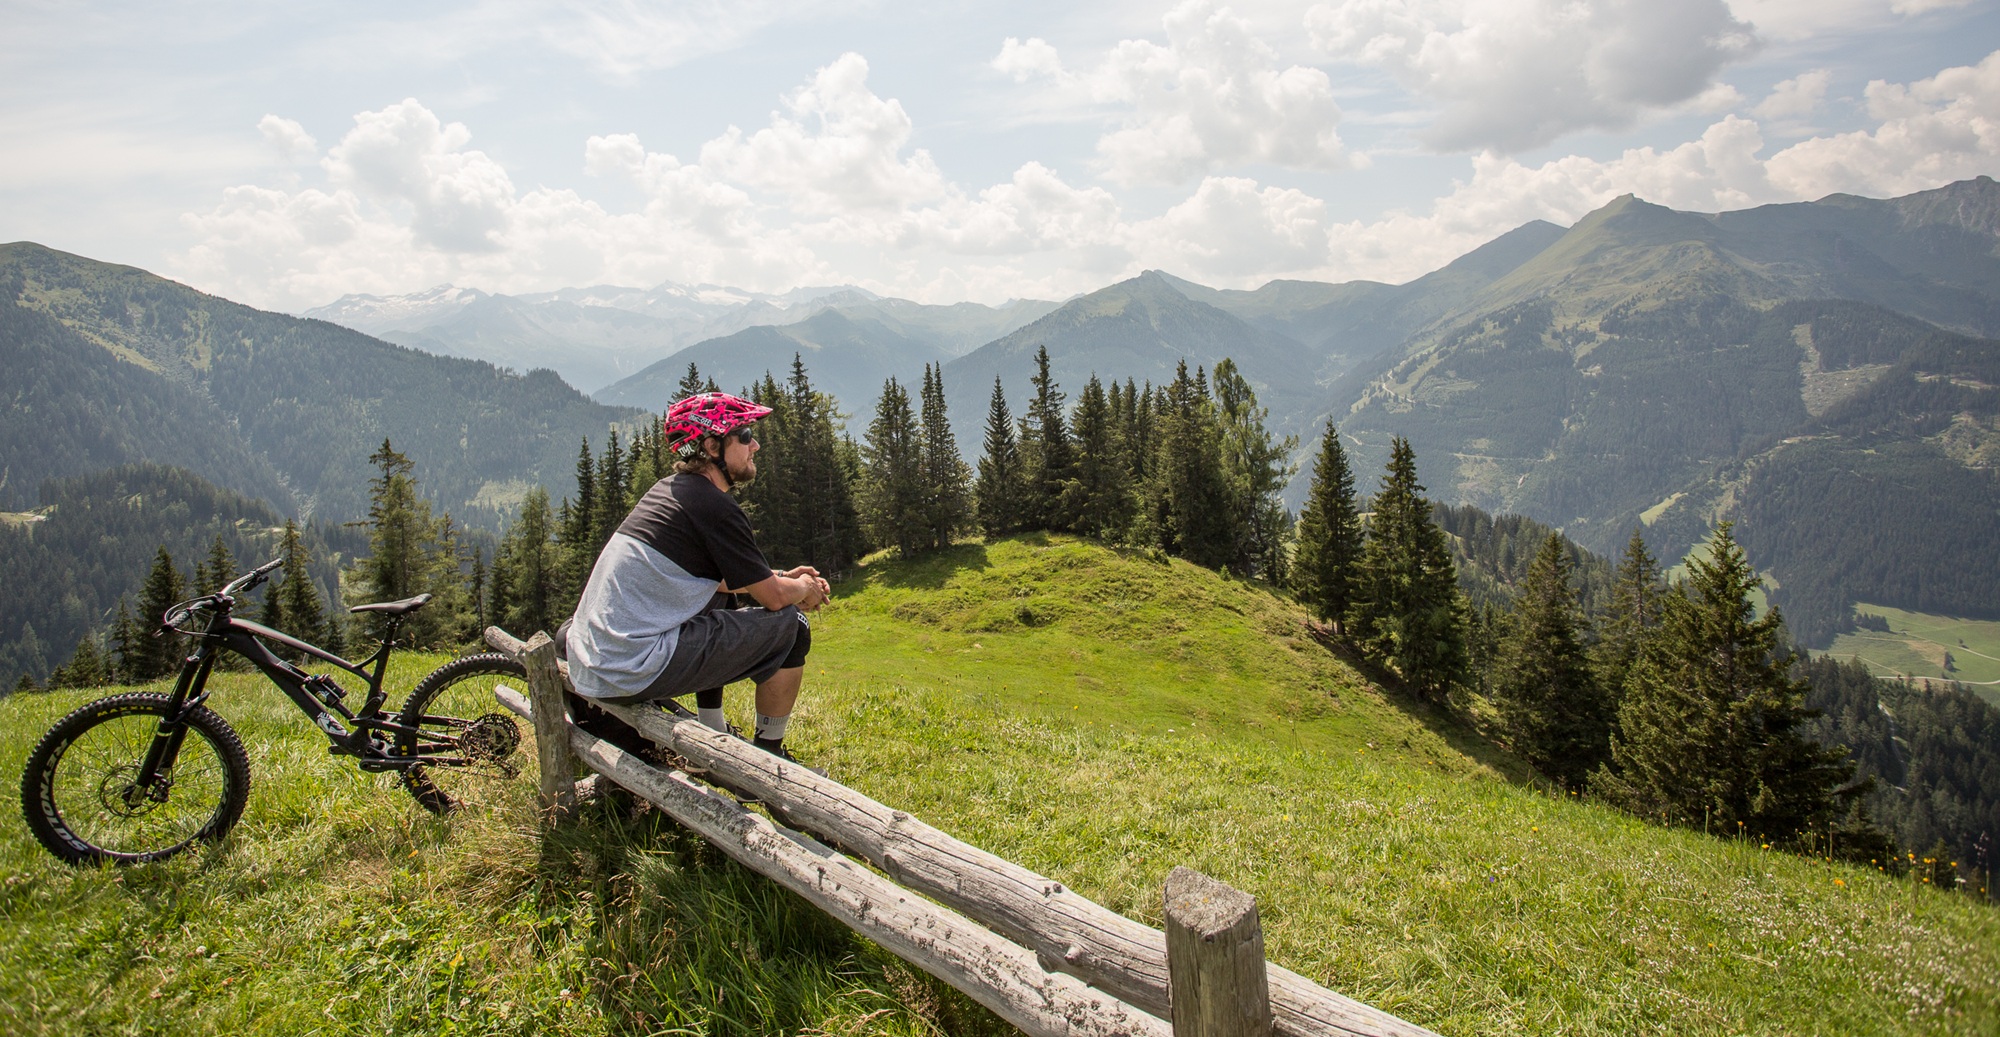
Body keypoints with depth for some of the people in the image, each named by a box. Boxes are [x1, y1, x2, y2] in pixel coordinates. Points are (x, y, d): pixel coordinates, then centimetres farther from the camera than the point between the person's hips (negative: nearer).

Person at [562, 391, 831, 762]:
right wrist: (806, 588, 14)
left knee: (713, 596, 32)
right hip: (634, 673, -10)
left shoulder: (668, 489, 15)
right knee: (789, 625, -4)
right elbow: (773, 596, -7)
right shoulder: (715, 507, -12)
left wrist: (786, 578, 22)